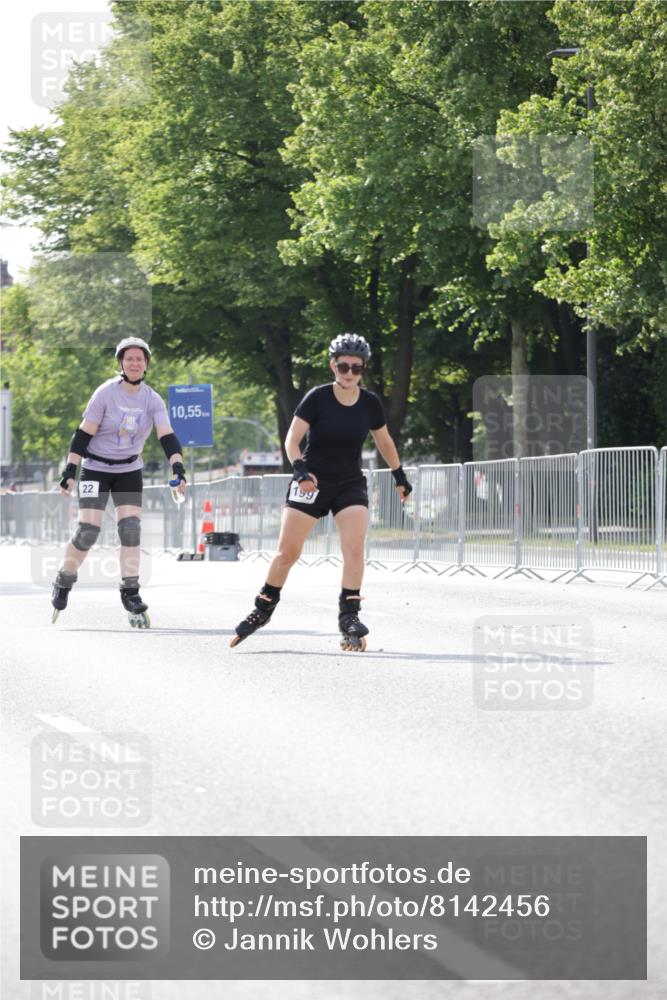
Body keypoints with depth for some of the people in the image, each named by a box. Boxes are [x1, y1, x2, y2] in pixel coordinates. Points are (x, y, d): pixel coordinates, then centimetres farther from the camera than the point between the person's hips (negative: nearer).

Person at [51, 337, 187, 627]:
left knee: (131, 528, -9)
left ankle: (130, 594, -3)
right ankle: (63, 581, 13)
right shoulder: (106, 393, -14)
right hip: (96, 468, -3)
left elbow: (167, 437, -15)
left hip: (129, 470, 3)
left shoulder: (152, 400, -6)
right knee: (88, 531, -10)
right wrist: (70, 471, -18)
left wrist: (178, 469, -30)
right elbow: (83, 434, -13)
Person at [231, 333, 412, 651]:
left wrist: (400, 476, 19)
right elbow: (292, 439, -16)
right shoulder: (317, 398, -12)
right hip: (311, 482, -2)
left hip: (350, 484, 2)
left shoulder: (370, 403, -2)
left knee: (354, 547, -18)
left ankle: (348, 616, -12)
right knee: (287, 551, -2)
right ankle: (263, 609, 17)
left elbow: (384, 441, 16)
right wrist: (300, 469, -32)